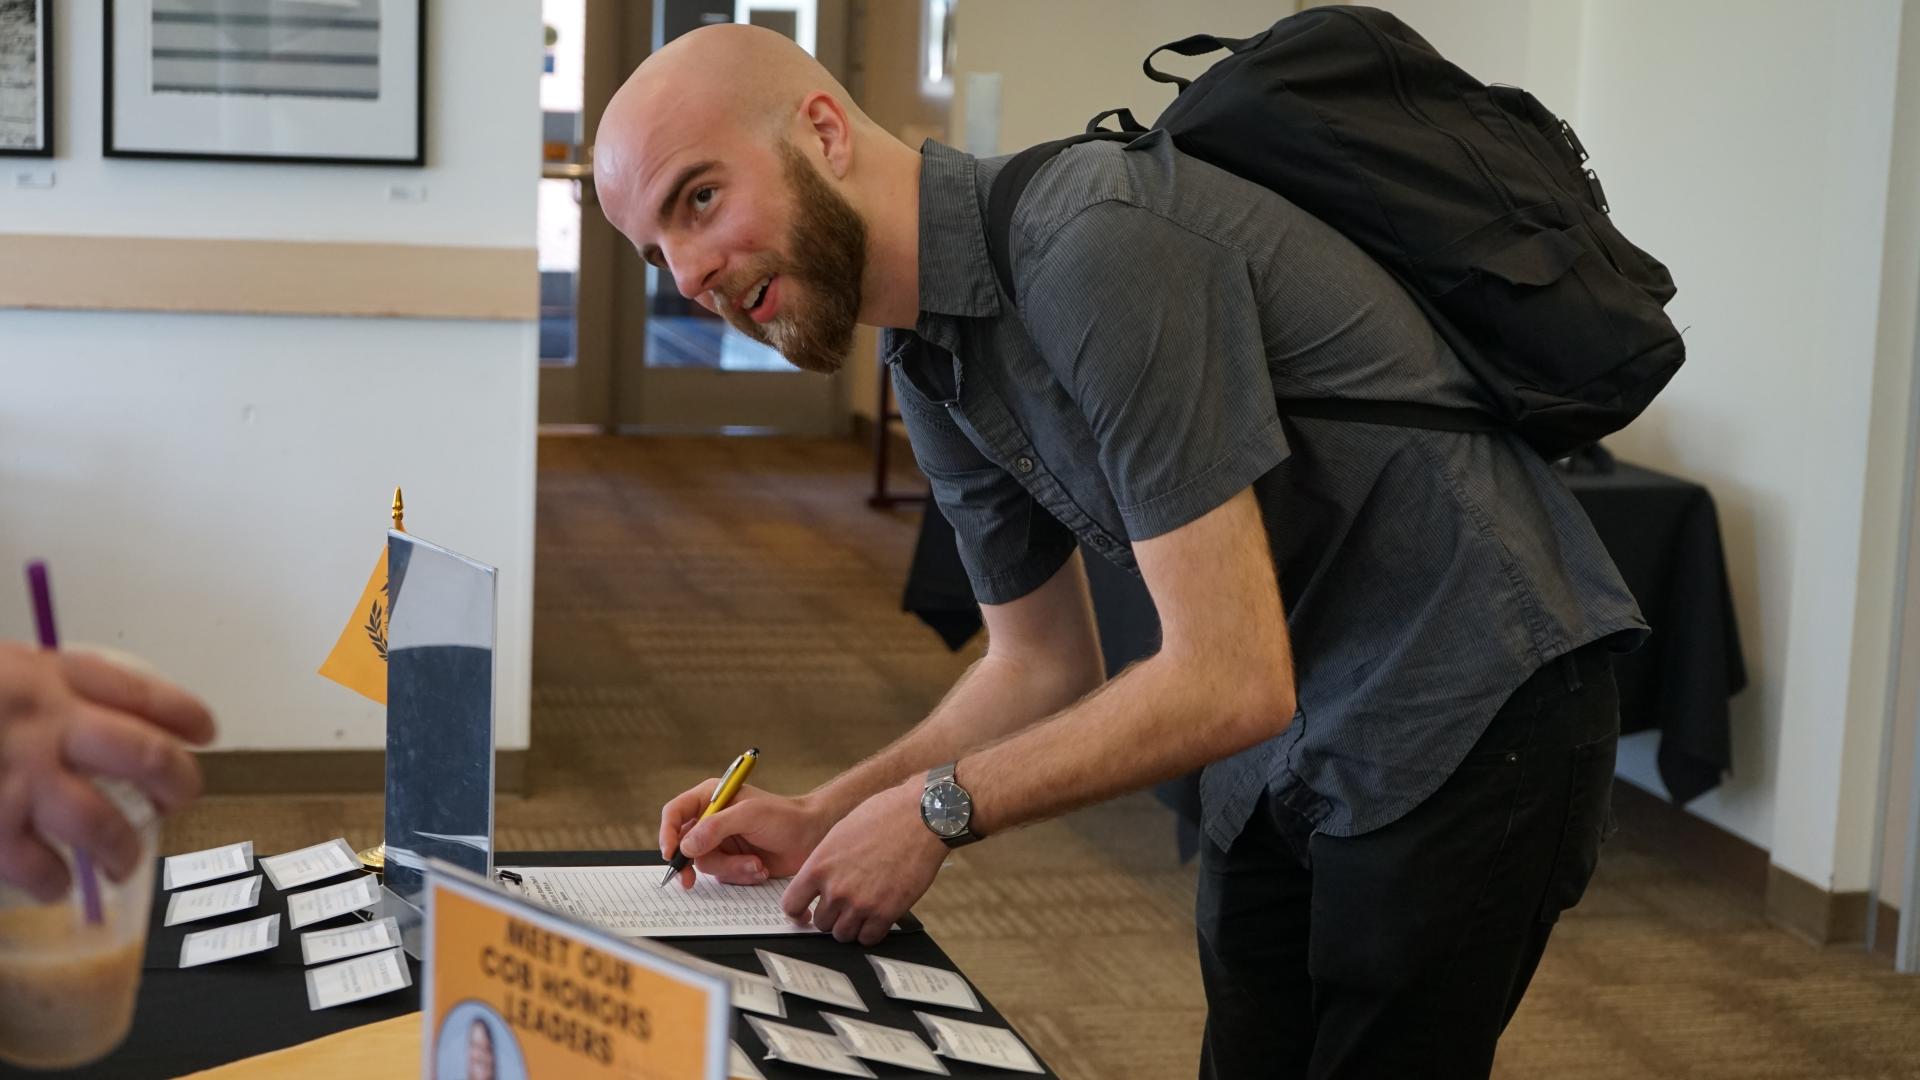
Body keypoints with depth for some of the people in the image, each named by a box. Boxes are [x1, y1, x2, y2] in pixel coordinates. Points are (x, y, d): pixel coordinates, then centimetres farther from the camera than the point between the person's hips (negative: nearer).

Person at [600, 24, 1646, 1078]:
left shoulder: (1102, 249, -27)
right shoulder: (930, 363, 3)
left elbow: (1230, 680, -27)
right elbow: (1041, 669, 12)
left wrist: (937, 809, -18)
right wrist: (821, 819, 0)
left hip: (1466, 715, -8)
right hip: (1289, 740, 9)